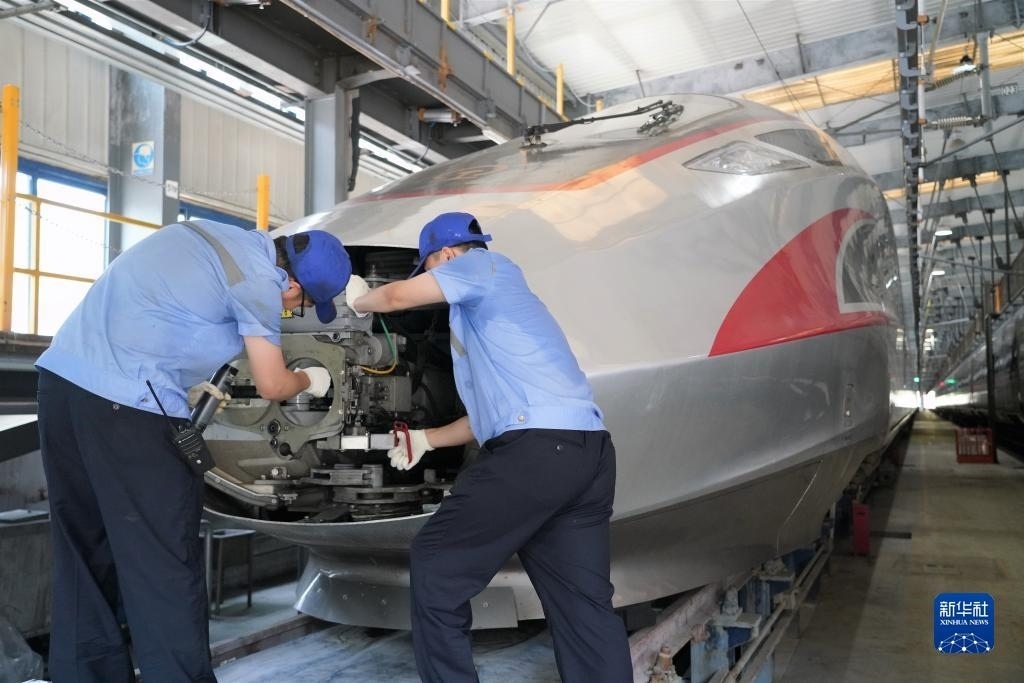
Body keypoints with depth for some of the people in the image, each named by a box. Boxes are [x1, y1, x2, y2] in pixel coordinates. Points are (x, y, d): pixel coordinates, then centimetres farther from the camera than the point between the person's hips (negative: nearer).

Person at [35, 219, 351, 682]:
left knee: (87, 558, 17)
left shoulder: (214, 236, 15)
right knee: (164, 568, -1)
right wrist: (309, 380, 19)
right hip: (124, 404, -9)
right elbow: (272, 386, -1)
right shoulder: (260, 281, -10)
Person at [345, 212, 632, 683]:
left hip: (537, 447, -10)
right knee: (583, 603, 11)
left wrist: (359, 300, 25)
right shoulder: (481, 314, 33)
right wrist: (425, 439, 40)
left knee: (435, 566, 5)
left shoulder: (485, 266, 8)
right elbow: (493, 409, 35)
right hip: (587, 450, 10)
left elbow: (399, 297, 3)